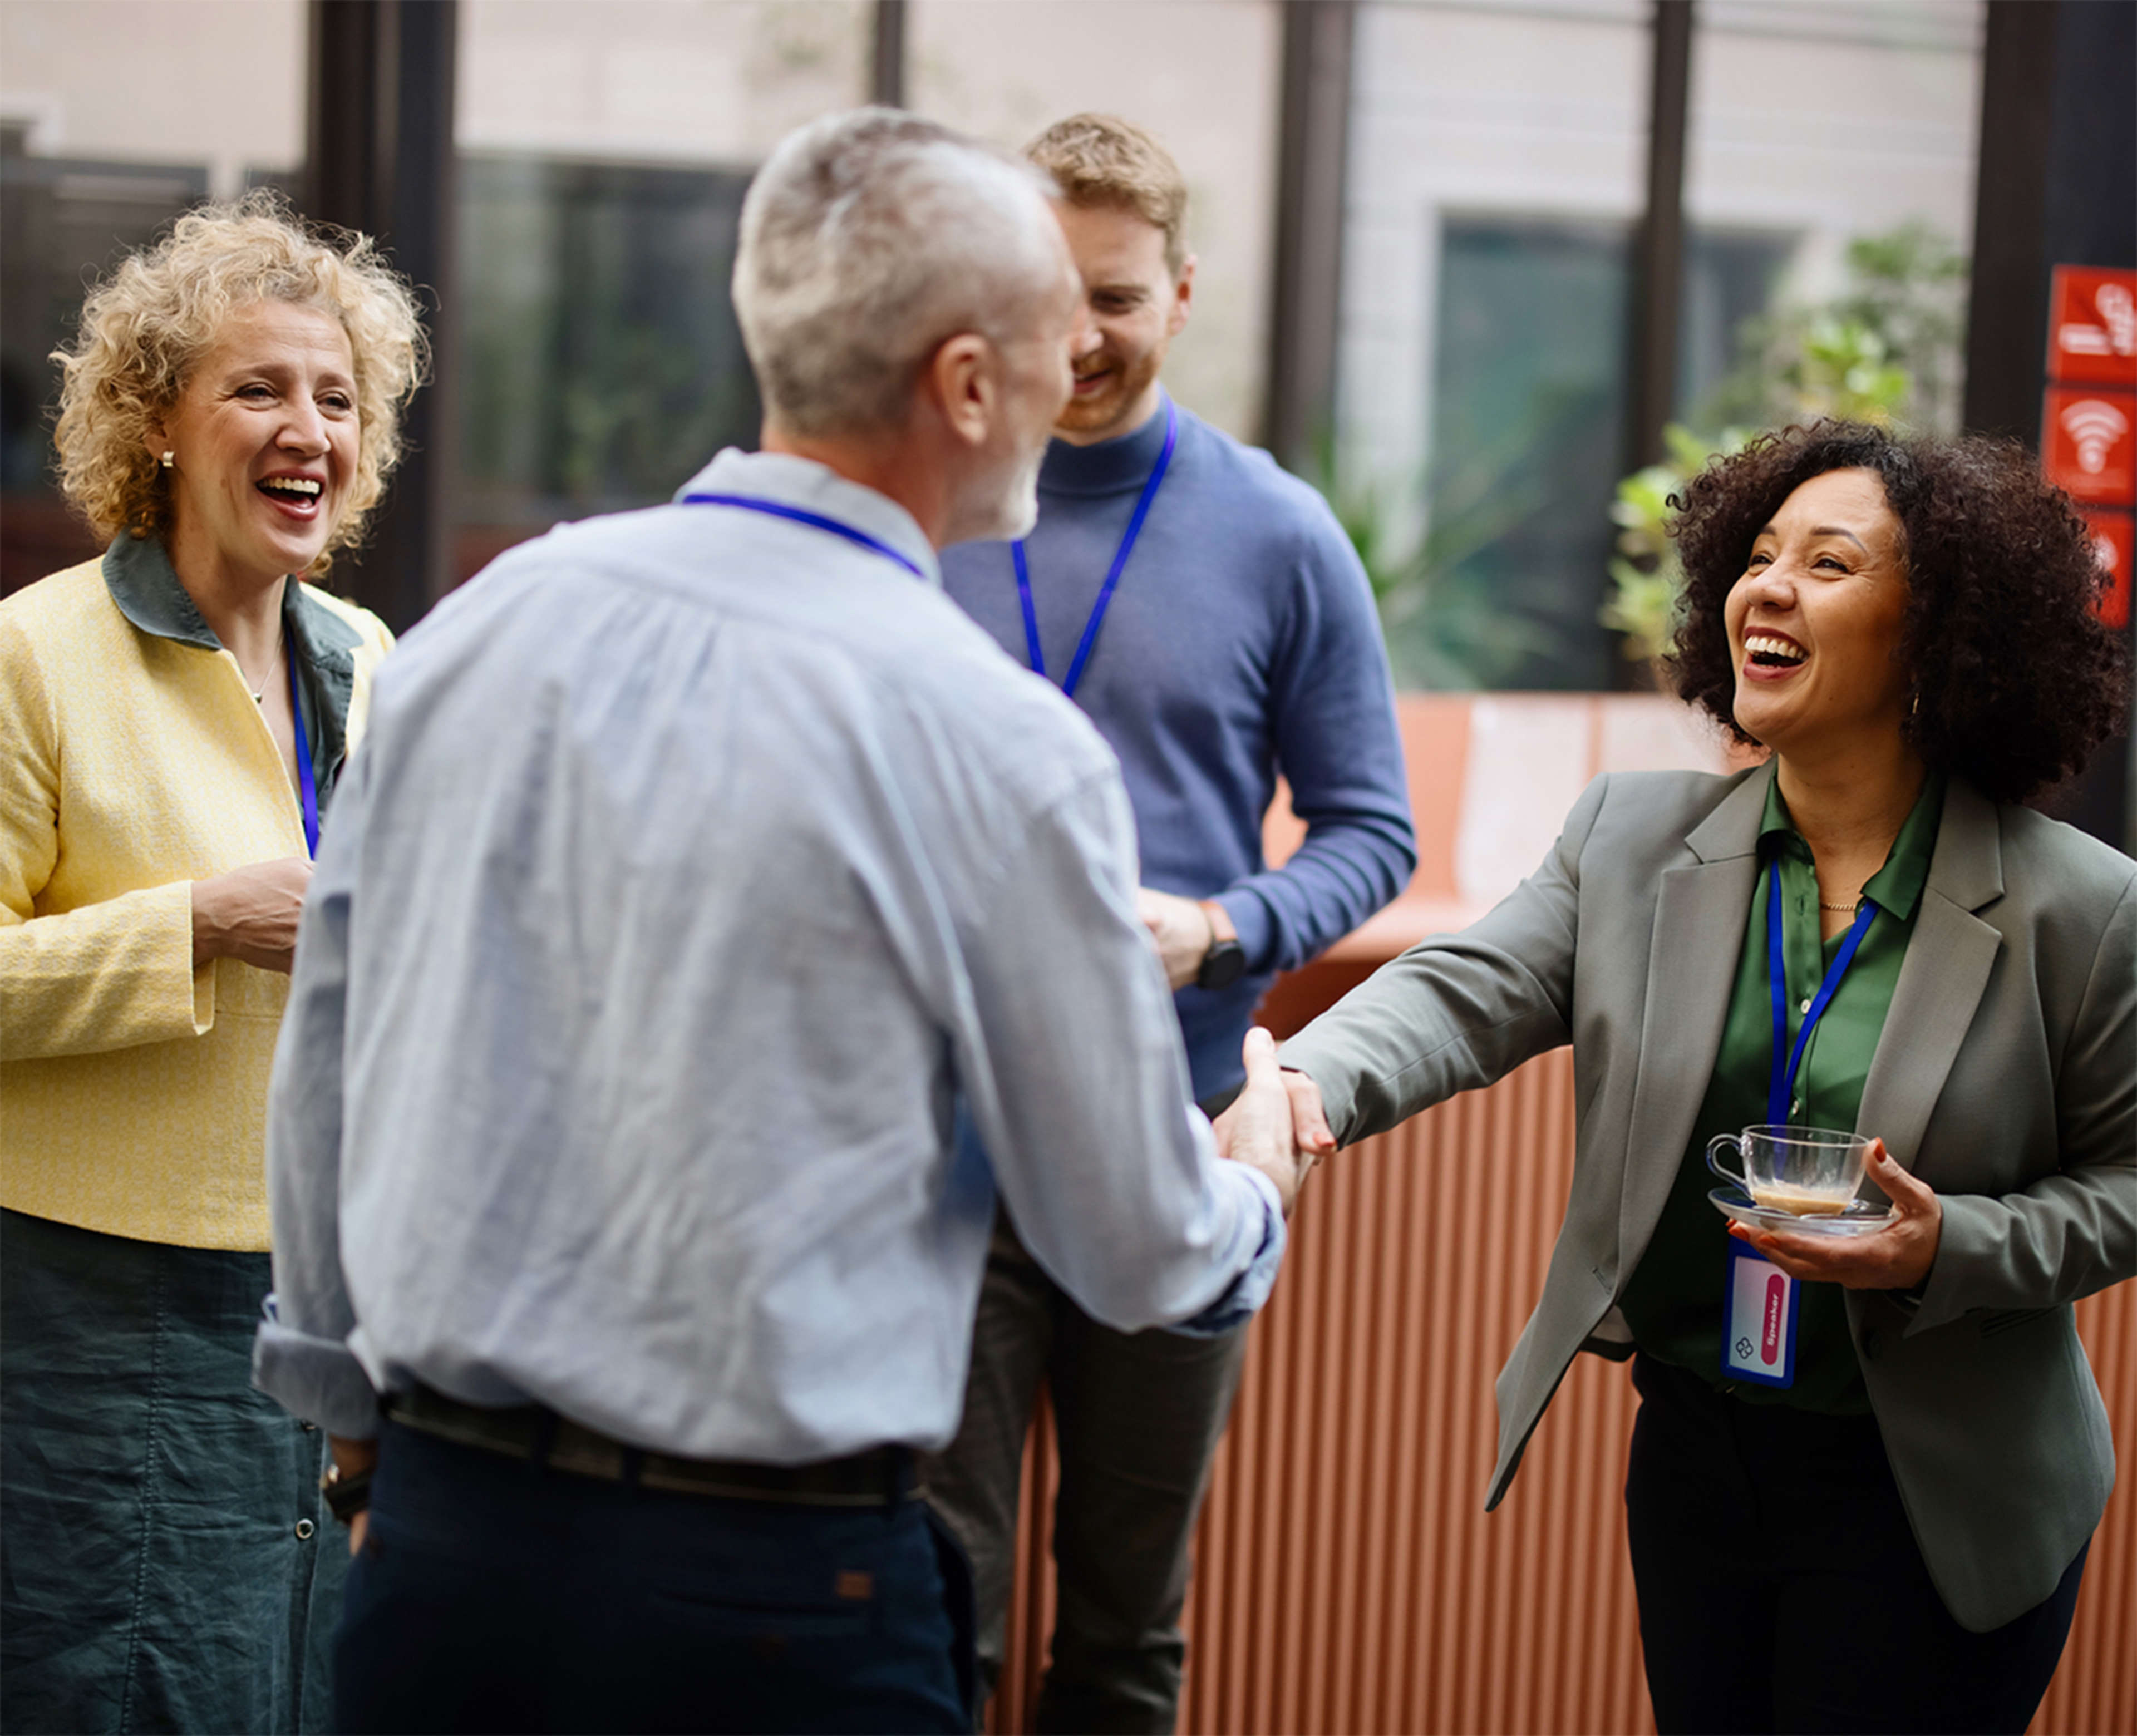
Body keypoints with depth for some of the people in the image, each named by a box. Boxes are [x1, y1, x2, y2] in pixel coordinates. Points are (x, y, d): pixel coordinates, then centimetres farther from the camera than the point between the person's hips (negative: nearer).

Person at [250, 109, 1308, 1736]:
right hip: (766, 1592, -5)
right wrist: (1258, 1200, 20)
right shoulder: (998, 744, -13)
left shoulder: (474, 626, 0)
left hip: (435, 1539, 5)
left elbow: (321, 1072, 11)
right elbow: (1136, 1250, -3)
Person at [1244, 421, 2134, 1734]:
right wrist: (1313, 1080, -32)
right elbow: (1465, 994, -11)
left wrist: (1947, 1249, -20)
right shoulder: (1634, 839, 0)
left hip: (1927, 1497, -4)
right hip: (1694, 1458, 4)